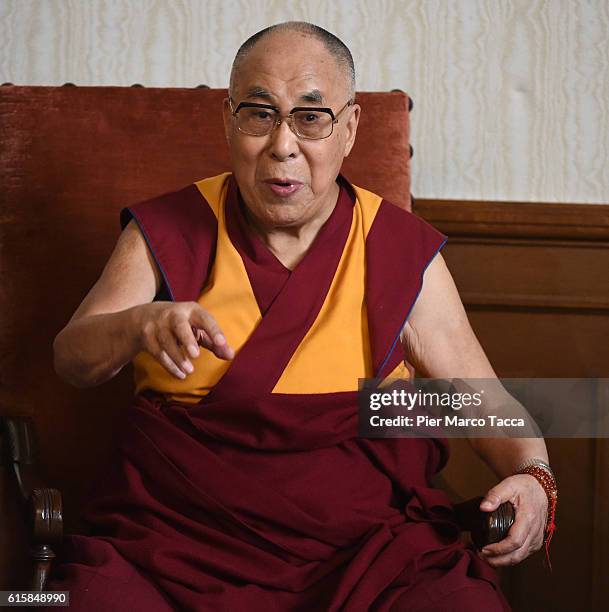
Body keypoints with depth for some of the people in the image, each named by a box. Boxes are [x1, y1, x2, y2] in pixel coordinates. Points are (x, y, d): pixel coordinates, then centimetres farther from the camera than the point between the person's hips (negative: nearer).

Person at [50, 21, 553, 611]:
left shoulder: (403, 253, 7)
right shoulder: (167, 234, 8)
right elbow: (71, 358, 0)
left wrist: (529, 473, -12)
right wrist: (140, 325, -22)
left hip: (368, 539, 0)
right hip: (177, 539, 0)